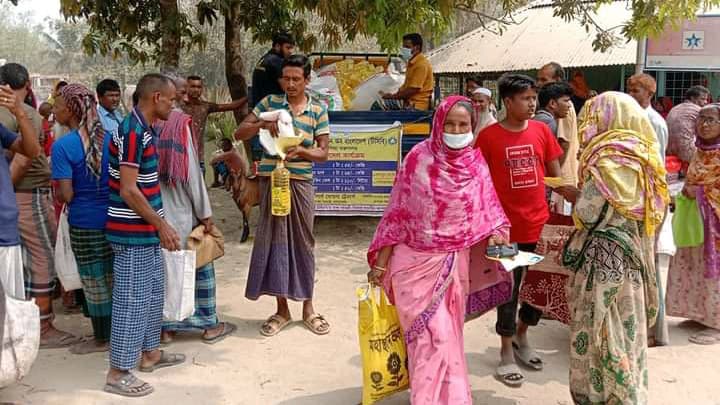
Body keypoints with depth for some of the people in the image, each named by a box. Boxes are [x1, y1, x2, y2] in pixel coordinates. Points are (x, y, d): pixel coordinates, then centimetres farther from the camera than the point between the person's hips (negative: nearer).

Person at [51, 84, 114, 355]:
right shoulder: (110, 139, -1)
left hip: (84, 223, -4)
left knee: (94, 282, 9)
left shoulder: (63, 146, -15)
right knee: (114, 277, 16)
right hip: (114, 218, 5)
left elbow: (65, 195, -16)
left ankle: (102, 339, 23)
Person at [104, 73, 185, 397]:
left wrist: (158, 224, 22)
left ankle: (150, 353, 33)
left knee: (153, 294, 19)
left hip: (145, 230, 10)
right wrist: (162, 225, -16)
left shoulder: (144, 129, 11)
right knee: (131, 300, -2)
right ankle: (118, 373, 8)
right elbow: (128, 190, -22)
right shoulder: (132, 132, -19)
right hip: (133, 232, -10)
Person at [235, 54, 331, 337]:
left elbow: (323, 153, 0)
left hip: (301, 183, 0)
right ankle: (282, 309, 16)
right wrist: (263, 124, -16)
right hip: (271, 180, 0)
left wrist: (301, 151, -20)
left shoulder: (318, 110, 2)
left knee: (303, 242, 7)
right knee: (274, 240, 3)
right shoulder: (269, 103, 4)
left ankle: (307, 306, 21)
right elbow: (239, 134, 2)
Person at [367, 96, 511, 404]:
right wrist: (380, 263, -4)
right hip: (416, 260, -3)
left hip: (455, 262, 3)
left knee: (448, 332, 12)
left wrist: (496, 233, -15)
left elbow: (487, 212, 8)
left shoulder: (477, 163, 1)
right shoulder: (418, 158, -8)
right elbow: (398, 212, -5)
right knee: (432, 335, -4)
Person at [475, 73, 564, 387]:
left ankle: (521, 337, 38)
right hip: (507, 227, -4)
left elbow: (556, 175, 10)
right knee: (508, 290, 7)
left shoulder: (542, 131, 2)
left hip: (541, 224, 4)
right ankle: (506, 353, 22)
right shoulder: (488, 136, -8)